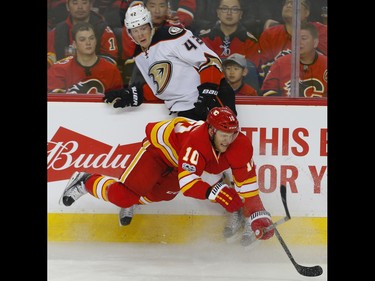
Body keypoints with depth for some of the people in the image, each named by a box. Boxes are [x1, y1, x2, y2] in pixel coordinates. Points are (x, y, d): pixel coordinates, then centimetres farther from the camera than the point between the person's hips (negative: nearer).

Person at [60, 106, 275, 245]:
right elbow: (186, 182, -50)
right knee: (124, 196, -12)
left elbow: (247, 183, -26)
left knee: (152, 196, 7)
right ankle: (86, 182, 13)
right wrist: (216, 192, -63)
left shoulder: (241, 145, -28)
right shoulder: (196, 141, -45)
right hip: (160, 145, -6)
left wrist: (257, 216, -36)